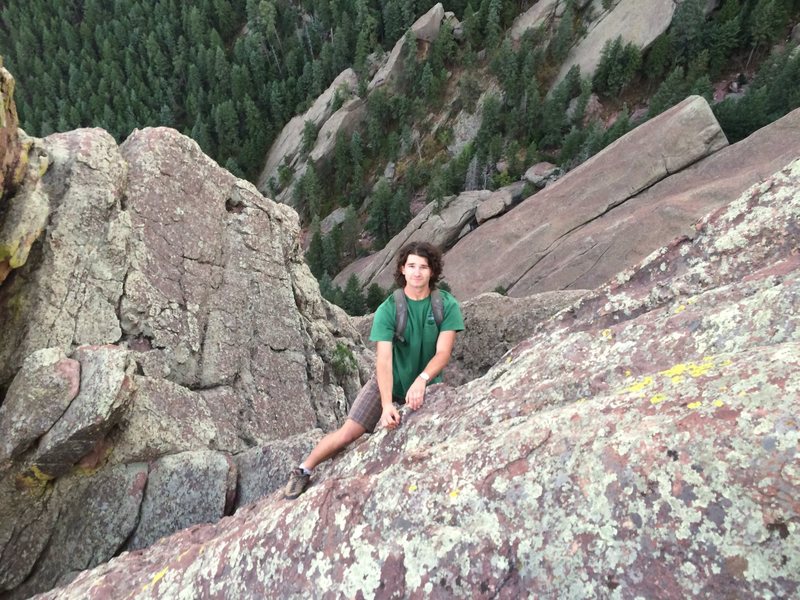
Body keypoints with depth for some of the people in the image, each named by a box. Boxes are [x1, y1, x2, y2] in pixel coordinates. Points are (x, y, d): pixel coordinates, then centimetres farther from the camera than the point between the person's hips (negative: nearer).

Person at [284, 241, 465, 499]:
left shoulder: (447, 305, -14)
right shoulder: (388, 309, -18)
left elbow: (443, 352, -19)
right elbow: (383, 360, -25)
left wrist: (421, 380, -37)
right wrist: (386, 404, -37)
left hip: (426, 385, 2)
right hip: (389, 382, -1)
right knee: (348, 433, -6)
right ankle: (303, 471, 15)